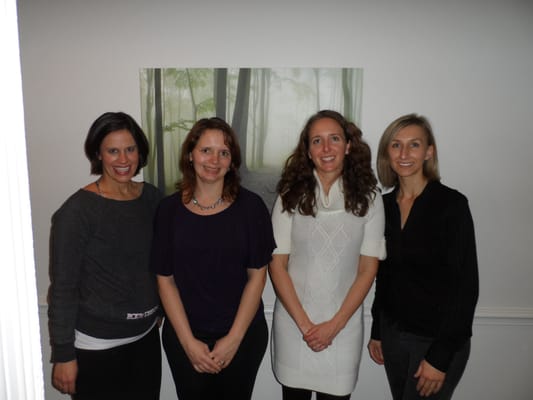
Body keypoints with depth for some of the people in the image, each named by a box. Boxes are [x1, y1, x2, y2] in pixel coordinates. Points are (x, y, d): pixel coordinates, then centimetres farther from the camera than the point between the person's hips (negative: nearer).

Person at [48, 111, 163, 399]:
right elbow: (62, 287, -13)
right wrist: (63, 354, -10)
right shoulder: (77, 211, -17)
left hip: (146, 335, 5)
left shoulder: (151, 196, -1)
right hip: (97, 345, -5)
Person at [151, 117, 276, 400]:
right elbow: (165, 280, -3)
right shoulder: (169, 209, -5)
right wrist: (189, 342, -7)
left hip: (244, 336, 0)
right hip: (183, 337, 1)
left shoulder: (250, 206, -8)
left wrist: (234, 338, -9)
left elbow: (257, 276, -6)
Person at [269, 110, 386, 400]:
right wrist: (305, 324, -9)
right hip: (293, 322, 0)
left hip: (343, 325, 0)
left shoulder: (368, 199, -3)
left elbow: (367, 270, -2)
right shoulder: (291, 196, -5)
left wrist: (334, 325, -8)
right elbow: (277, 265, -4)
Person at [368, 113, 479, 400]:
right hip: (393, 333, 5)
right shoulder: (385, 204, 1)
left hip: (437, 340, -5)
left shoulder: (451, 204, -14)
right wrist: (376, 331, 11)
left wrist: (440, 357, -16)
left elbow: (465, 285, -15)